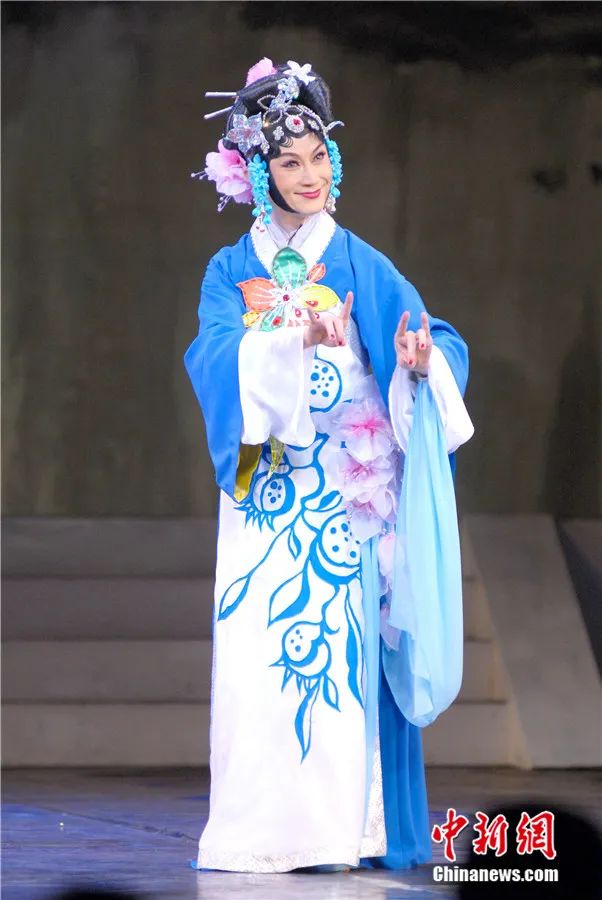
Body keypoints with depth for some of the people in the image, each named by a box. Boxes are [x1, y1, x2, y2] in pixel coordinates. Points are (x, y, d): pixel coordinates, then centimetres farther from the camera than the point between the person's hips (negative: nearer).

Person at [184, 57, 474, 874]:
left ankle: (351, 824, -5)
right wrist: (296, 343, -25)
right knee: (260, 649, -6)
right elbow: (215, 357, -8)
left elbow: (440, 341, -1)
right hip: (266, 496, 1)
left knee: (347, 649, -6)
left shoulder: (362, 267, 7)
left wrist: (423, 361, -25)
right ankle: (262, 828, -3)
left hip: (347, 496, -1)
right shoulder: (231, 272, 10)